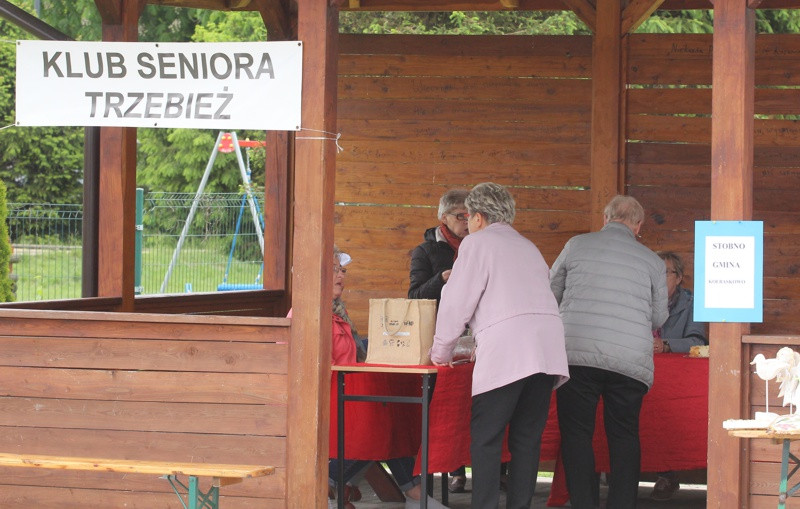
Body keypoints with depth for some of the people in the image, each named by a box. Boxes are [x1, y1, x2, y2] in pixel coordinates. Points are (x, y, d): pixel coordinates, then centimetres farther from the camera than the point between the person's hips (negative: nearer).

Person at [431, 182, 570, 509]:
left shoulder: (477, 243, 5)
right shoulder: (529, 248, 27)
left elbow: (456, 304, 2)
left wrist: (441, 353, 15)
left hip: (505, 353, -7)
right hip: (548, 350, 7)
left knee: (485, 438, -5)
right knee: (527, 438, 8)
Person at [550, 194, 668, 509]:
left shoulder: (576, 245, 6)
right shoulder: (652, 261, 7)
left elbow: (551, 294, 18)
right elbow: (659, 318, 16)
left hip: (577, 352, -1)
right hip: (630, 361, 1)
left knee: (576, 434, 6)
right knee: (624, 436, 11)